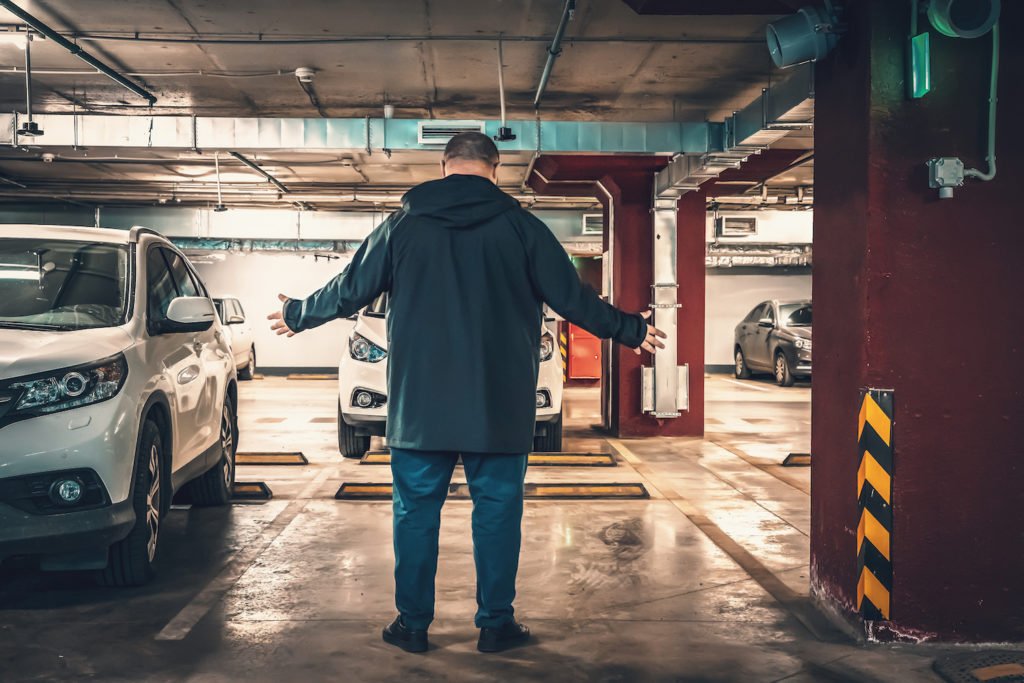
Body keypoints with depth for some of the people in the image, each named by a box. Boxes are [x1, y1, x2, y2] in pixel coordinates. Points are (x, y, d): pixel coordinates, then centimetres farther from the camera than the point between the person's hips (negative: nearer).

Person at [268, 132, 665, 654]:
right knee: (497, 508, 8)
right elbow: (572, 297, 1)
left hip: (420, 403, 1)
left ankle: (412, 623, 15)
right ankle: (495, 624, 13)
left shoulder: (404, 224, 3)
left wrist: (297, 316, 26)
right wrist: (631, 330, 15)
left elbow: (350, 290, 8)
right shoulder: (519, 225, -1)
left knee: (416, 508, 9)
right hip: (499, 405, -1)